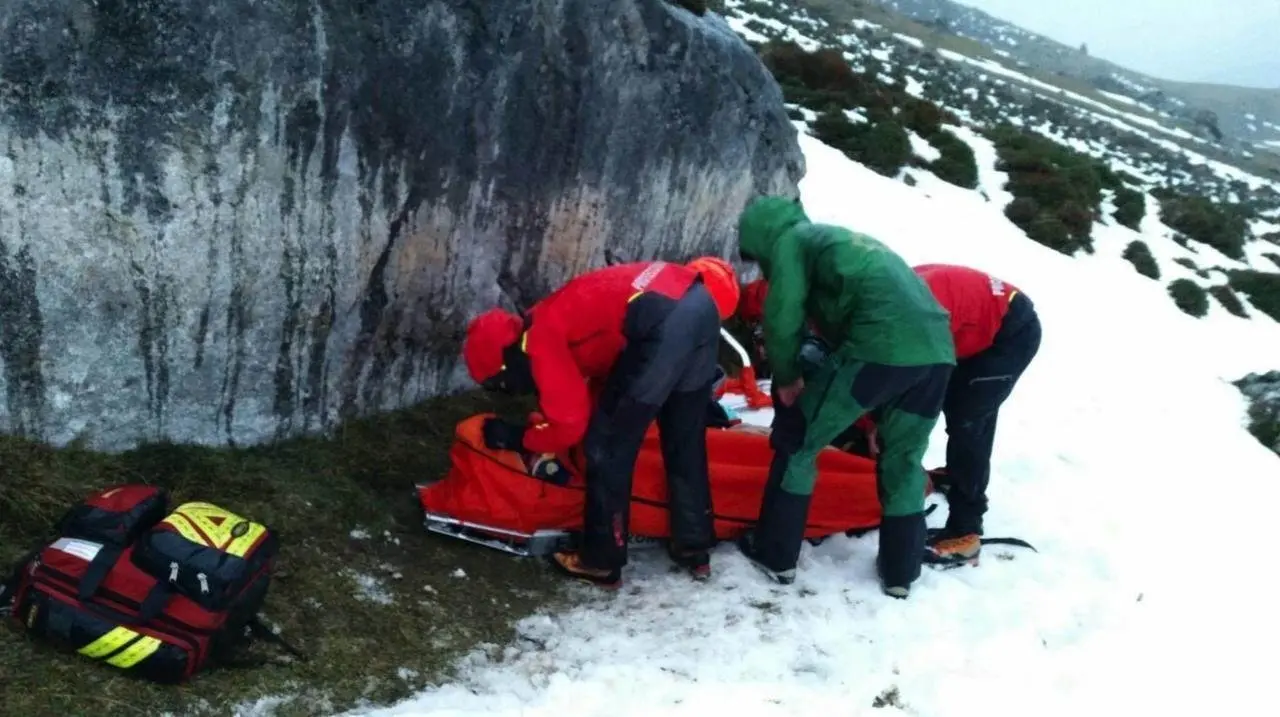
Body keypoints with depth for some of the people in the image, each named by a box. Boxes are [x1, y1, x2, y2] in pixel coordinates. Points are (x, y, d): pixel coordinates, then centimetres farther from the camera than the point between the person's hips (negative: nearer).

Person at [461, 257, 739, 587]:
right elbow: (604, 375, 34)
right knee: (685, 440, 22)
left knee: (608, 446, 6)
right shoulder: (552, 322, 28)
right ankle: (695, 547, 33)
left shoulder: (540, 339, 2)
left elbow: (569, 423, 1)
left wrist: (517, 437, 18)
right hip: (700, 302, 10)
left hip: (664, 322, -10)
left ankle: (602, 560, 15)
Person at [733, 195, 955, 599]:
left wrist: (787, 376, 14)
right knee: (904, 459, 24)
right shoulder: (834, 238, 35)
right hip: (936, 348, 8)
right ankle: (900, 572, 29)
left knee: (797, 443, 10)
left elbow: (784, 315, 0)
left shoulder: (789, 240, 12)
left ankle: (775, 554, 17)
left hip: (880, 346, -8)